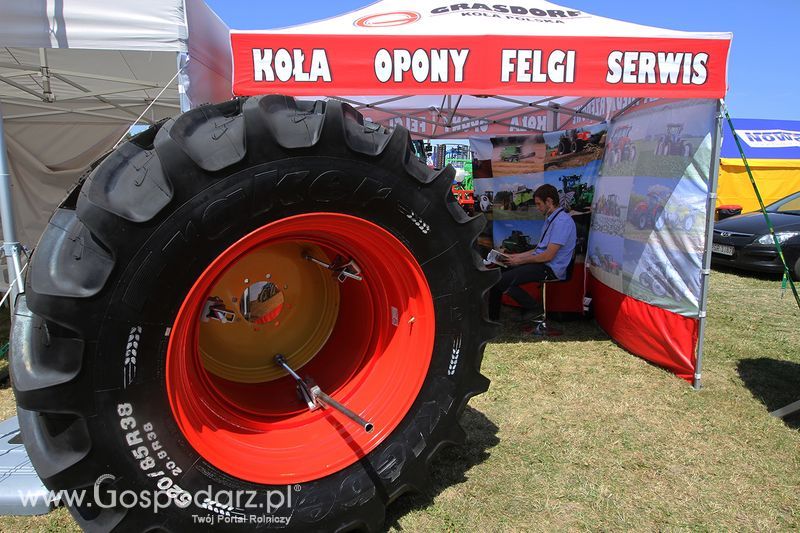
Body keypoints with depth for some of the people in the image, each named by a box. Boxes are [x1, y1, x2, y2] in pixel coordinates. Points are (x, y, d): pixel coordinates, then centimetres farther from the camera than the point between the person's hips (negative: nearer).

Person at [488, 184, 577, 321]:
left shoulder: (562, 221, -17)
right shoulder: (550, 219, 18)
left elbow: (548, 256, -20)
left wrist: (520, 261, -10)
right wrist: (516, 256, 12)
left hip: (549, 269, -10)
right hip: (540, 262, 10)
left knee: (501, 281, -21)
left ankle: (535, 310, -5)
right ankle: (492, 317, 6)